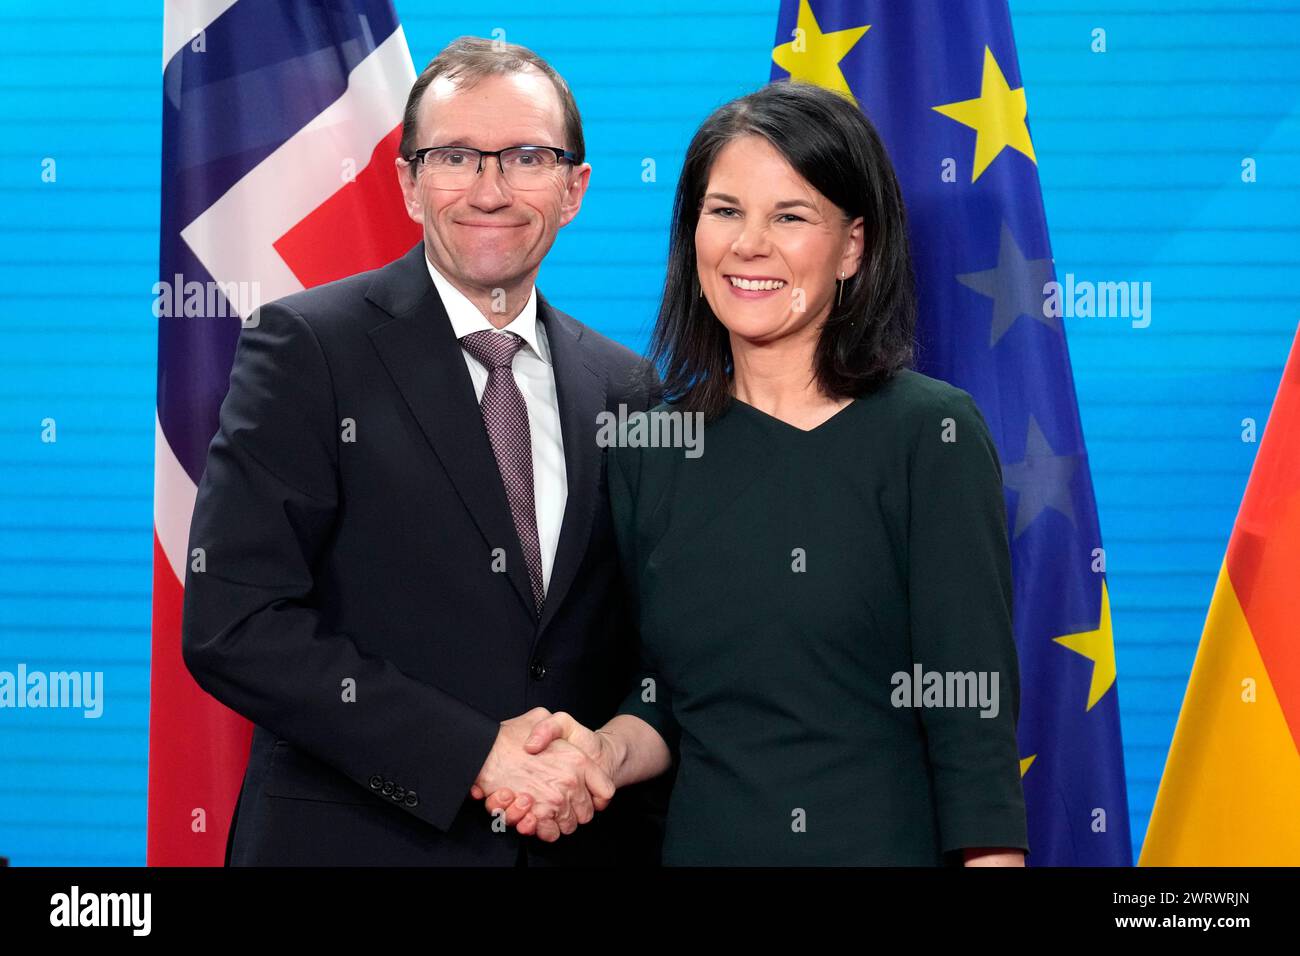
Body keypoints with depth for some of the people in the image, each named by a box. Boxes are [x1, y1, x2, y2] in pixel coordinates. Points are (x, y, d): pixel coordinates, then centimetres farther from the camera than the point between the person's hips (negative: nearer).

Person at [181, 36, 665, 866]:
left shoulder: (626, 387, 5)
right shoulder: (307, 347, -8)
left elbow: (642, 642, 11)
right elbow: (232, 626, -15)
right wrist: (476, 754, -19)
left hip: (577, 839, 4)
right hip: (355, 836, -4)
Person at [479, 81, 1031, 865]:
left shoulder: (932, 431, -9)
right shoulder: (648, 449, 3)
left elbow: (973, 711, -12)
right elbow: (665, 696, 9)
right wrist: (608, 750, -10)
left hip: (889, 841, -4)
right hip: (700, 841, 4)